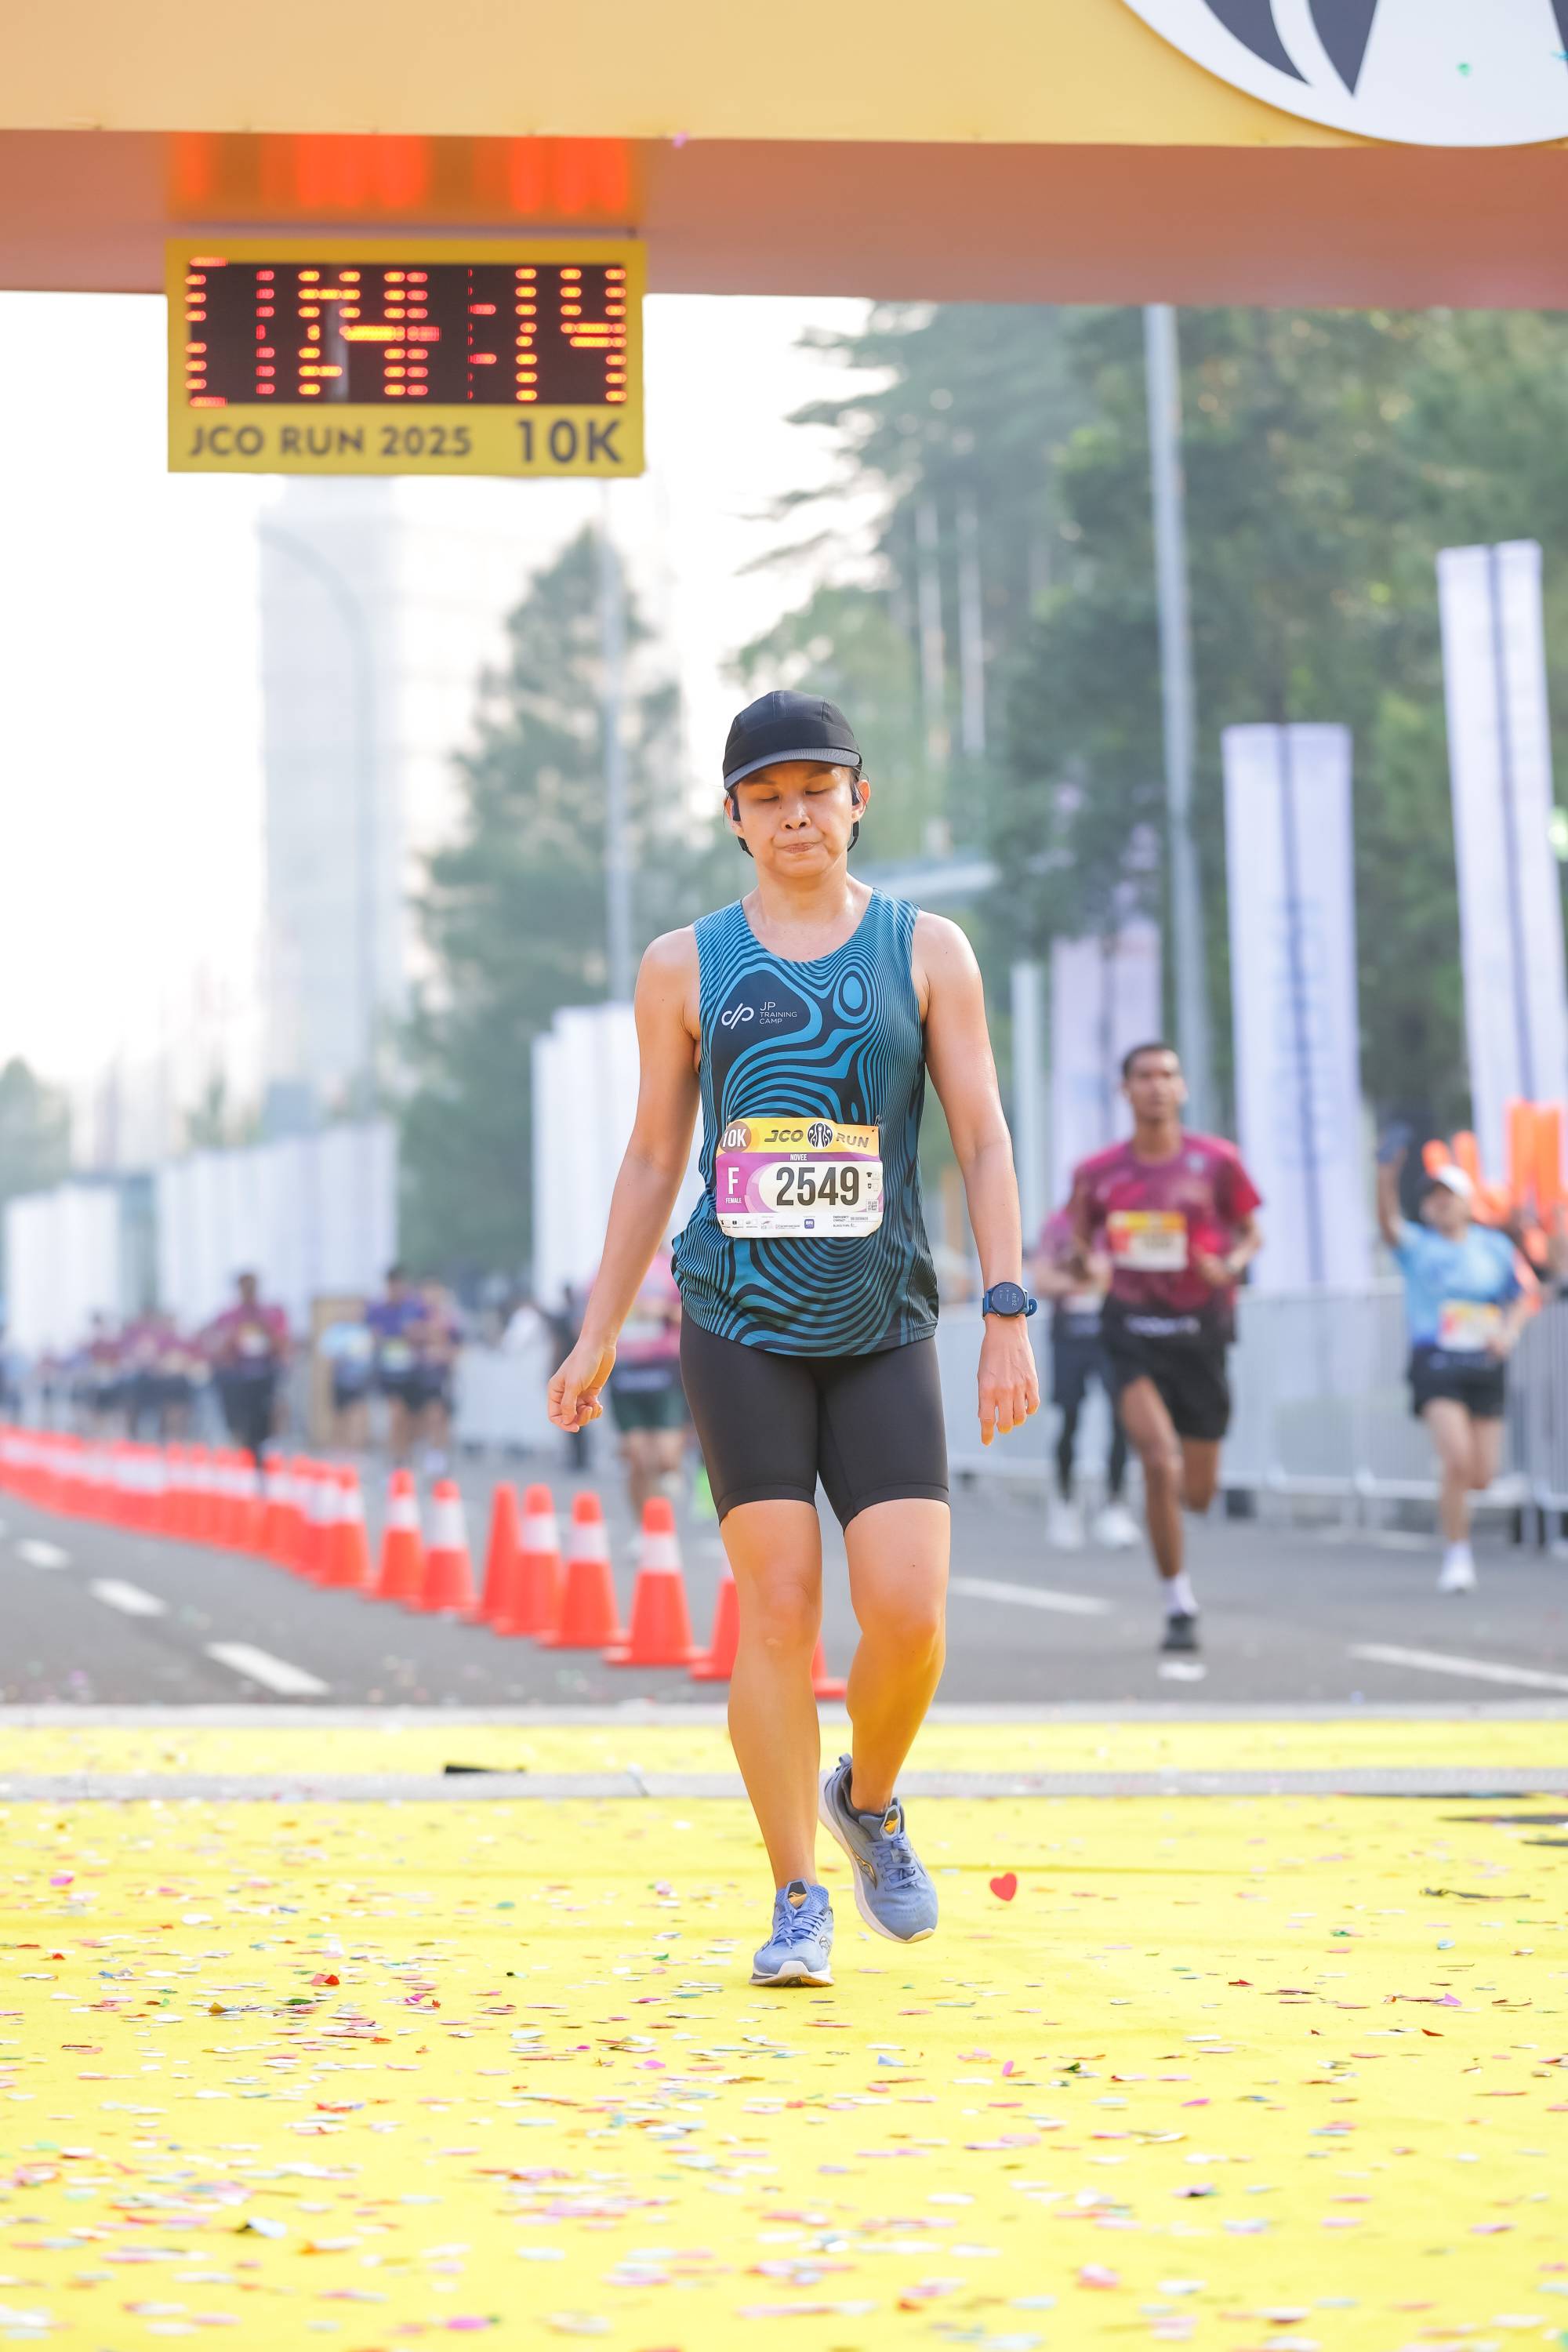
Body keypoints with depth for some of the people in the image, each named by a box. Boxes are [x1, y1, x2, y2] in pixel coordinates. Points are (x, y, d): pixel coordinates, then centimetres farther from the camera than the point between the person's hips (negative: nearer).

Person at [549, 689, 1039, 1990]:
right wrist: (599, 1339, 10)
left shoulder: (928, 950, 7)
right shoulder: (687, 967, 8)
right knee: (779, 1606, -8)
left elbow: (982, 1138, 3)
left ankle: (869, 1799, 21)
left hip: (885, 1330, 0)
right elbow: (652, 1160, 13)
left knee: (909, 1615, -10)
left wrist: (1010, 1314, -7)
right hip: (740, 1324, 0)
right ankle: (798, 1903, 4)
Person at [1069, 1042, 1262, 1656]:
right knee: (1160, 1464, -20)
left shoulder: (1216, 1161, -2)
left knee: (1197, 1494, 7)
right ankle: (1179, 1606, -6)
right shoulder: (1097, 1173, 0)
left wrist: (1230, 1266, -14)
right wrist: (1079, 1260, -12)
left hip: (1200, 1329, 1)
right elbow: (1080, 1248, 12)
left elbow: (1251, 1234, 8)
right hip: (1133, 1331, -1)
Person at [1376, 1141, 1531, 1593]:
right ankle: (1457, 1555, -6)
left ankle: (1448, 1482, 37)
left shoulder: (1495, 1246, 9)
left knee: (1481, 1476, 1)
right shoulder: (1417, 1246, 0)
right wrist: (1386, 1178, -37)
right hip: (1436, 1364, -3)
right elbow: (1389, 1223, -19)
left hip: (1486, 1365, 3)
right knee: (1458, 1461, -19)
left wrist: (1509, 1332, -5)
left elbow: (1520, 1298, 16)